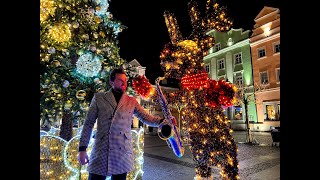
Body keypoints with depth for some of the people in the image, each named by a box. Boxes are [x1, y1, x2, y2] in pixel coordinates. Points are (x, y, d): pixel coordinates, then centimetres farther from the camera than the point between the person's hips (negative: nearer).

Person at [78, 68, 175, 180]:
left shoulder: (131, 101, 10)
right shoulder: (98, 98, 6)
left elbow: (146, 118, 8)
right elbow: (88, 123, 4)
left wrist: (163, 121, -8)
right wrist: (82, 149, -1)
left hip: (123, 153, 2)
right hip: (101, 152, -1)